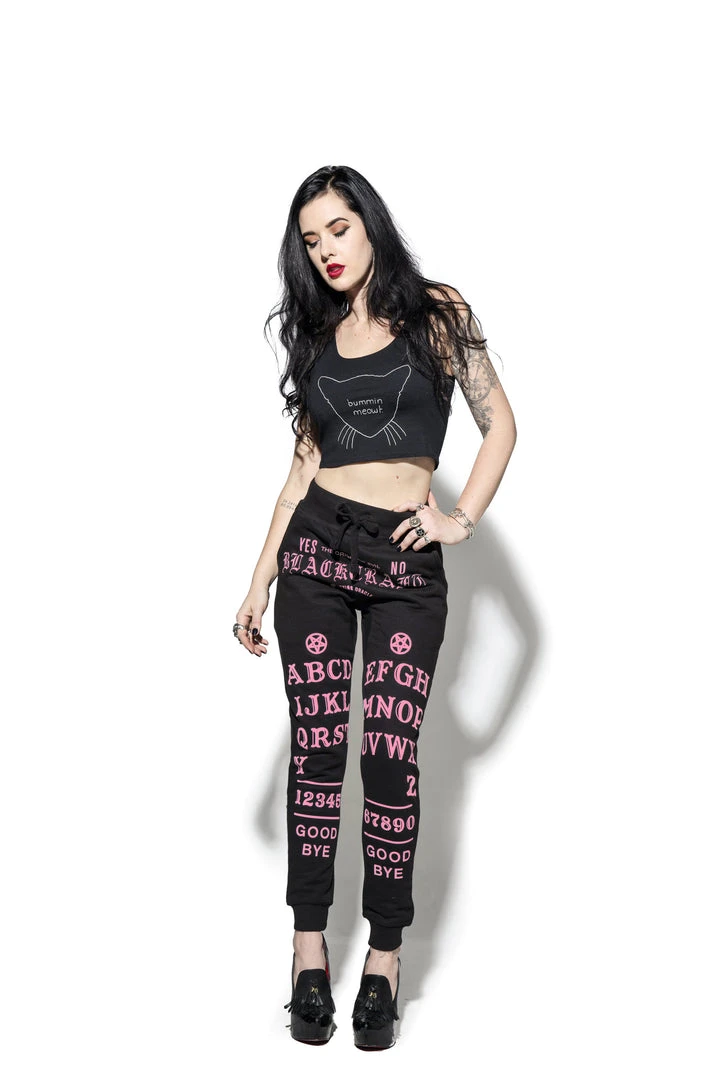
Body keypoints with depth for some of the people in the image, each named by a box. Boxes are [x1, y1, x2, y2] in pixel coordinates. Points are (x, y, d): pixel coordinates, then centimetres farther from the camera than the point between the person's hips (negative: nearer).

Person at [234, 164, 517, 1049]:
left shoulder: (437, 312, 3)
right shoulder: (317, 334, 13)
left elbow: (499, 423, 5)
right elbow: (304, 462, 13)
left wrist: (464, 519, -6)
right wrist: (259, 580, 9)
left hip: (408, 565, -3)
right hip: (316, 551, 3)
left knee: (390, 754, -6)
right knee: (317, 745, 1)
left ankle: (385, 959, 4)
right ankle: (309, 951, 8)